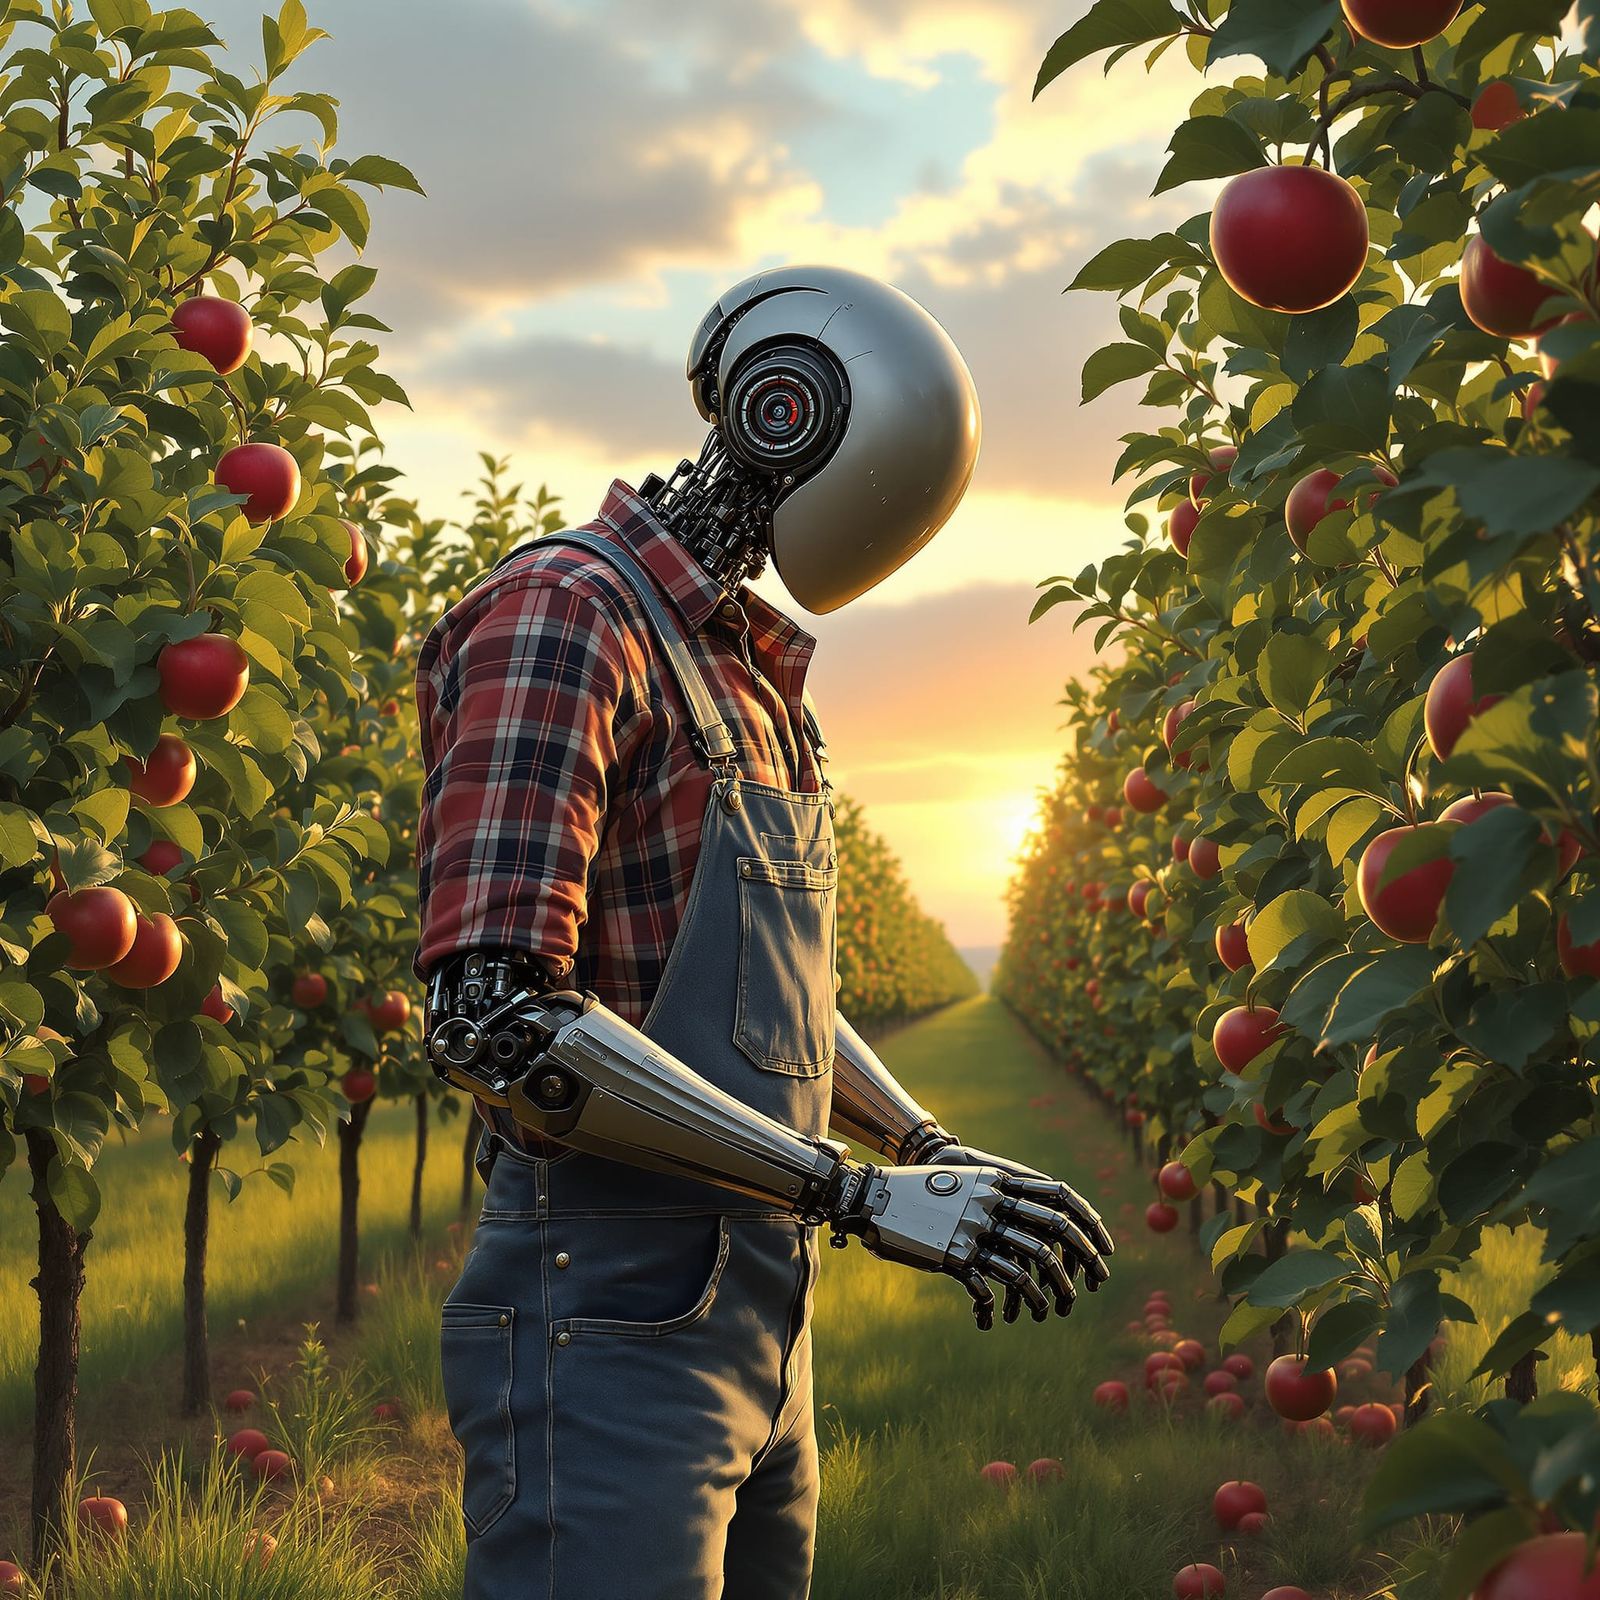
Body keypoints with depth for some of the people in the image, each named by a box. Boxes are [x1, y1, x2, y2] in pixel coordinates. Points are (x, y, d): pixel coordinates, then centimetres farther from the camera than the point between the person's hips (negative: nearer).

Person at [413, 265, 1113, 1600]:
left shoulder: (757, 676, 18)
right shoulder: (564, 614, -13)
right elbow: (494, 1020, -23)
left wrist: (936, 1151, 12)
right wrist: (858, 1191, -23)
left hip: (759, 1327, 9)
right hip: (610, 1338, -9)